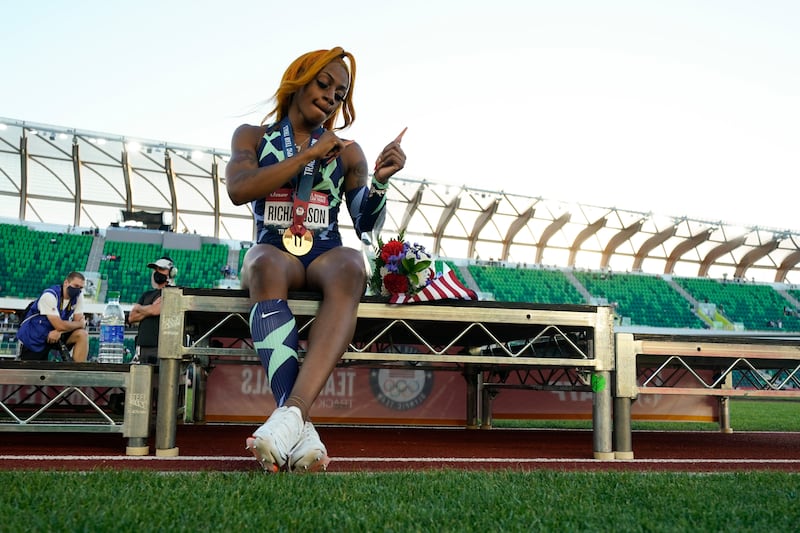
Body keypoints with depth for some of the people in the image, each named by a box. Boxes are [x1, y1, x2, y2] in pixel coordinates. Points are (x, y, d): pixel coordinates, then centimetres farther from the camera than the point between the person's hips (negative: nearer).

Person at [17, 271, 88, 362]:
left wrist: (59, 331, -25)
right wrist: (80, 324, -15)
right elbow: (60, 325, -30)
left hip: (56, 334, 4)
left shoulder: (78, 296, -8)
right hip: (34, 338, -4)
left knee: (83, 335, -21)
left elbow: (78, 321, -9)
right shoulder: (49, 296, -24)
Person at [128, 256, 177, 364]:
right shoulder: (147, 295, 22)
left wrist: (138, 308, 7)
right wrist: (150, 309, 0)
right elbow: (131, 318, 13)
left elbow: (156, 310, -12)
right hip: (143, 347, 6)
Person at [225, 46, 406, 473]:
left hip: (325, 255, 1)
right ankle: (300, 430, -50)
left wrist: (380, 180, -7)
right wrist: (309, 155, -8)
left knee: (350, 265, -37)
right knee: (265, 263, -39)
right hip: (273, 252, -1)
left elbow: (365, 223, 13)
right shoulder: (252, 136, 15)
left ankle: (292, 411, -53)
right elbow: (238, 190, -7)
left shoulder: (347, 151, 19)